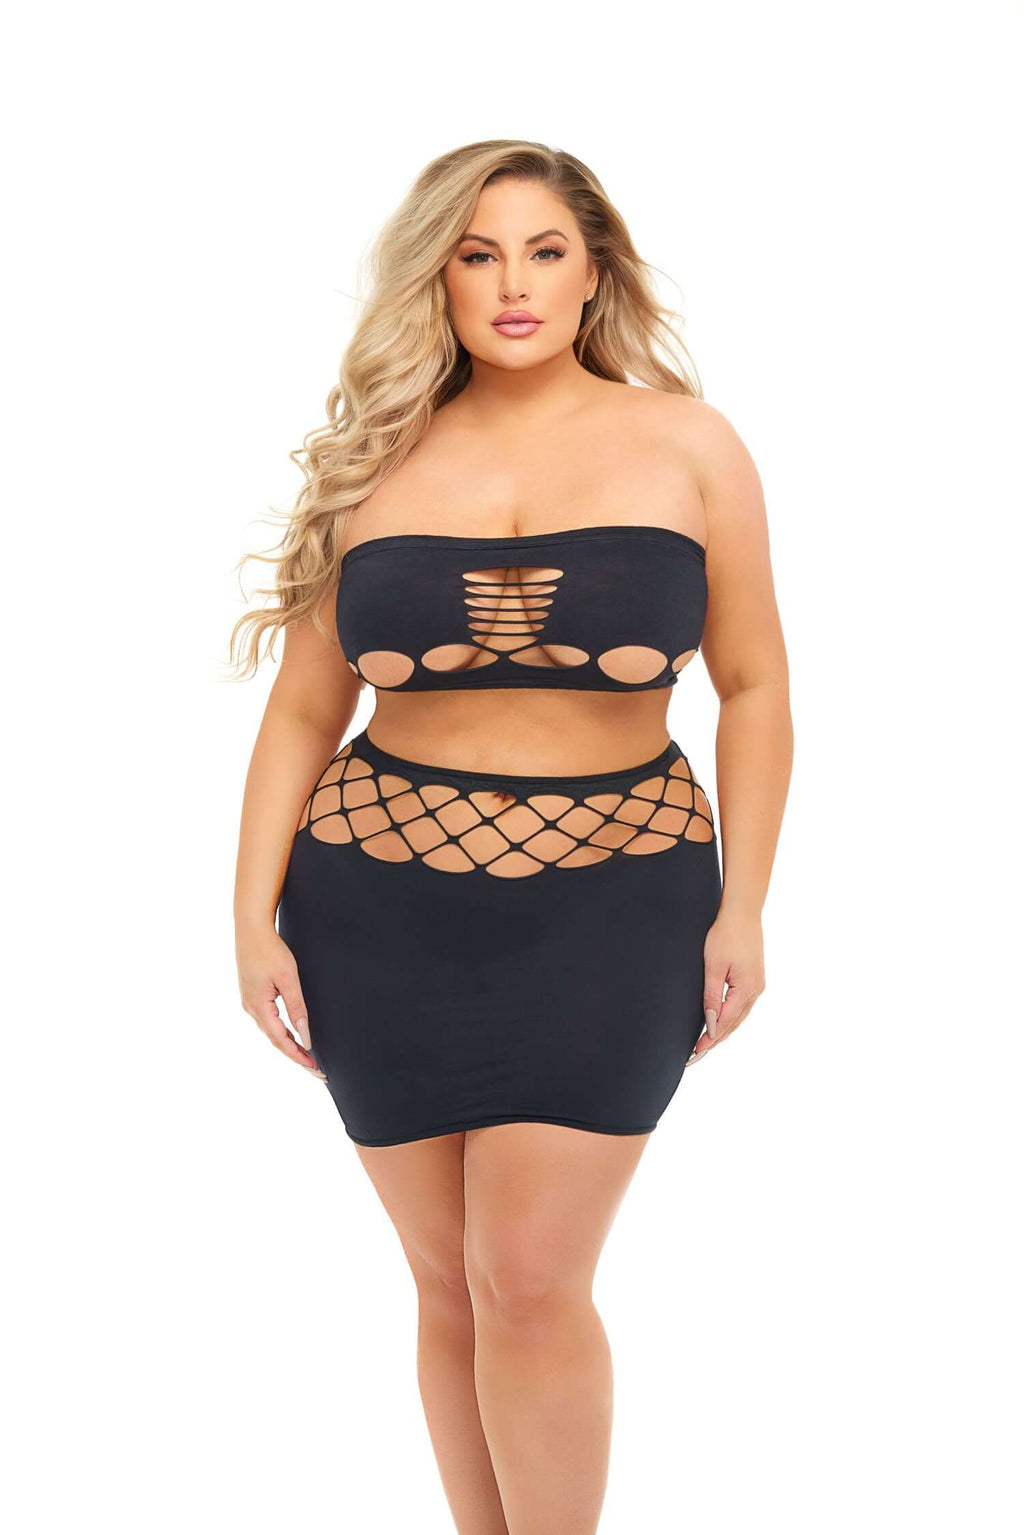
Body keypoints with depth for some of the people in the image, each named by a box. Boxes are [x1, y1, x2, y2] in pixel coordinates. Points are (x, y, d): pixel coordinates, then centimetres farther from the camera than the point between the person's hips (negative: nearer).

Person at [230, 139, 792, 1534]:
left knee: (532, 1284, -7)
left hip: (608, 907, -2)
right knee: (451, 1282, 10)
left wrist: (743, 905, -1)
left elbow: (753, 686, 4)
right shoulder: (376, 462, 5)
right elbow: (302, 707, 7)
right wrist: (254, 915, 1)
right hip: (381, 909, 2)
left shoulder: (686, 443, 2)